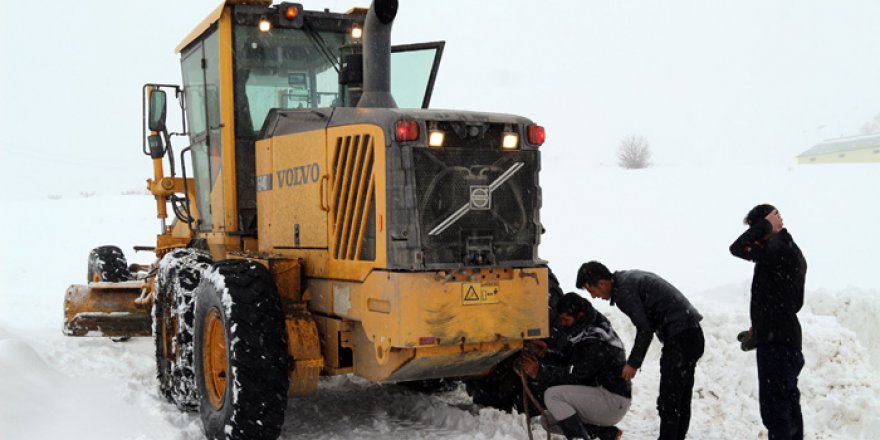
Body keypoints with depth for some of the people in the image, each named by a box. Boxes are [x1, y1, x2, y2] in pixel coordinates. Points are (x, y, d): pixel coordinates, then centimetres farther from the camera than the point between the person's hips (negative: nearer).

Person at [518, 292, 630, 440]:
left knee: (553, 394, -23)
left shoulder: (596, 342, -24)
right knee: (548, 419, 10)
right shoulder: (583, 331, 5)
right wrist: (544, 354, -11)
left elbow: (577, 378, -23)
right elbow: (565, 357, 9)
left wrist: (540, 373, -25)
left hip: (614, 401, -10)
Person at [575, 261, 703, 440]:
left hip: (680, 337, -10)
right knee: (681, 398, 16)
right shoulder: (628, 278, 15)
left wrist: (633, 363, -7)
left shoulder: (623, 290, -15)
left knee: (668, 402, -6)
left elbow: (644, 329, -17)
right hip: (692, 333, 10)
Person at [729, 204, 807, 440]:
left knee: (774, 409, -9)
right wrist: (759, 328, 18)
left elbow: (738, 248, -23)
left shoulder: (779, 249, -15)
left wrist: (764, 225, -12)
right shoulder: (792, 251, 17)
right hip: (789, 339, 10)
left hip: (775, 342, -10)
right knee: (789, 406, 14)